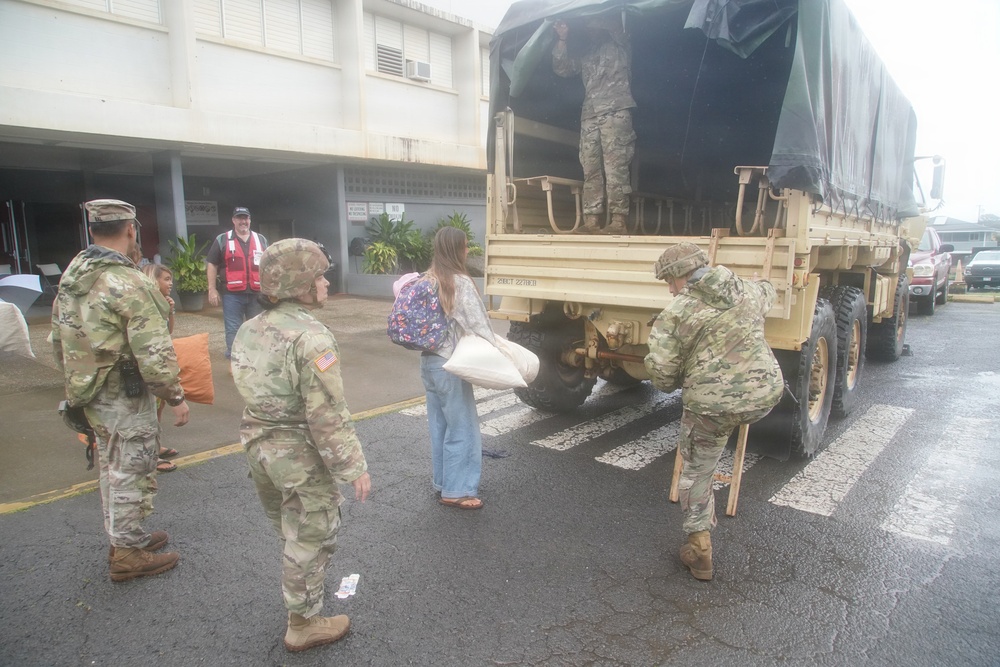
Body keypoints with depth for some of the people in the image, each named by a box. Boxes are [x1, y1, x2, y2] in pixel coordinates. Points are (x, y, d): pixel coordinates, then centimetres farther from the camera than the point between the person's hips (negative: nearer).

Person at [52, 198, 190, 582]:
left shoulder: (72, 274, 5)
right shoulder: (129, 284, -23)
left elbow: (59, 339, 13)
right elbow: (154, 353, -24)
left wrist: (77, 381, 23)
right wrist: (175, 397, -14)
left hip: (90, 392, 9)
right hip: (124, 397, -9)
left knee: (113, 469, 21)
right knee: (129, 472, 5)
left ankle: (124, 538, 38)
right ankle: (128, 554, 19)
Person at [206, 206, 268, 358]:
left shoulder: (261, 240, 13)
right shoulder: (222, 240, 3)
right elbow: (211, 265, 2)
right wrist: (212, 289, -5)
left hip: (257, 293, 3)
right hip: (232, 294, -3)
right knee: (233, 330, 0)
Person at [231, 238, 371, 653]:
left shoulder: (250, 330, 3)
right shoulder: (310, 338, -24)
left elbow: (249, 390, 10)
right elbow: (327, 416, -25)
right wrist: (353, 467, -18)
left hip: (259, 446, 9)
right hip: (300, 456, -9)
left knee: (287, 527, 27)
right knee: (312, 538, 9)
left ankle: (299, 603, 48)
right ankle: (303, 625, 25)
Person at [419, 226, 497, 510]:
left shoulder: (426, 280, 7)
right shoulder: (461, 283, -16)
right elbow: (478, 324, -16)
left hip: (428, 361, 8)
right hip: (450, 364, -8)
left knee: (439, 424, 17)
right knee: (462, 427, 2)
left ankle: (441, 481, 28)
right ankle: (456, 491, 9)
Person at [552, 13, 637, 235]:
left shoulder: (619, 47, 15)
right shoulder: (585, 56, 28)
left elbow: (616, 27, -3)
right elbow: (562, 68, 20)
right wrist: (562, 39, 11)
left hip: (616, 111, -5)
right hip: (589, 116, 5)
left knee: (615, 167, -14)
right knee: (591, 170, -3)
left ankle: (619, 221, -18)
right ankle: (591, 221, -5)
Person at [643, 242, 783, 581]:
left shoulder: (676, 313, -6)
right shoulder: (750, 292, 10)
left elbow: (661, 374, -7)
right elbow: (767, 290, 37)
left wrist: (680, 381, 15)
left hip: (712, 406, -4)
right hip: (765, 397, 4)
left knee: (697, 473, 16)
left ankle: (699, 551, 22)